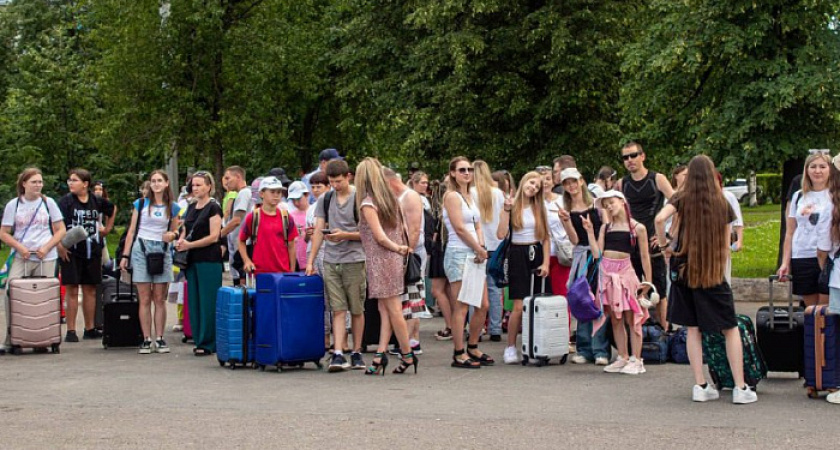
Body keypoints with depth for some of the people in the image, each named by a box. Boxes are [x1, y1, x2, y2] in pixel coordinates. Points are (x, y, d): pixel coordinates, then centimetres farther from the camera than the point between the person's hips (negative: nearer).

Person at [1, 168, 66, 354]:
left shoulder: (48, 203, 7)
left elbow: (61, 230, 8)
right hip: (21, 259, -1)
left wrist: (46, 247, -6)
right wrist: (19, 247, -11)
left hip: (46, 258, 1)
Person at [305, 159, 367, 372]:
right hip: (330, 261, 3)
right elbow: (318, 231, 9)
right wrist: (310, 261, 4)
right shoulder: (325, 200, 11)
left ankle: (356, 353, 13)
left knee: (356, 310, 4)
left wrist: (345, 235, -16)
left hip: (354, 260, -3)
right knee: (338, 310, -2)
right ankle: (338, 354, -6)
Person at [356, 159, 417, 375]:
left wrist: (397, 248, -2)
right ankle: (381, 353, 3)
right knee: (384, 308, 7)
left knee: (393, 309, 0)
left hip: (380, 260, -7)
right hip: (394, 259, 7)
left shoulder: (367, 203, -12)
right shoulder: (392, 199, 11)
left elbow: (380, 237, -15)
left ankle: (408, 355, 5)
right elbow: (403, 228, 9)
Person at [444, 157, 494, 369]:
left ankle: (472, 348, 21)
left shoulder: (470, 197, 18)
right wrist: (479, 249, -7)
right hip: (458, 254, -8)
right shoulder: (452, 196, -7)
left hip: (475, 255, 8)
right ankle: (459, 354, 0)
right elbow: (459, 228, -12)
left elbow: (478, 226, 16)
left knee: (483, 306, 8)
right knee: (461, 308, -6)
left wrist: (481, 248, -3)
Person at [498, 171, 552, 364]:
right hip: (518, 255, -3)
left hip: (537, 254, 3)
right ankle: (511, 347, 1)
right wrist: (506, 210, -11)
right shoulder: (512, 206, 1)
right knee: (519, 306, -10)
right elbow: (501, 234, -10)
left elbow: (546, 237, 8)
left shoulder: (539, 208, 10)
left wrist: (546, 262, -2)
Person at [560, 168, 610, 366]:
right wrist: (566, 221, -12)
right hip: (581, 257, 2)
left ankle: (601, 350, -4)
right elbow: (574, 239, 0)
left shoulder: (596, 203, 4)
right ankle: (584, 349, 10)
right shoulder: (567, 210, 9)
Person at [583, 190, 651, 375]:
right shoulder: (605, 227, 10)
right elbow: (597, 253, 2)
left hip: (625, 272, -4)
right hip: (607, 273, 4)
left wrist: (648, 280, -1)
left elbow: (644, 256, 1)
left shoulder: (637, 228, 0)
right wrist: (590, 231, 0)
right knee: (615, 319, 8)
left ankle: (636, 360, 3)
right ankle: (623, 358, 17)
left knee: (631, 318, -3)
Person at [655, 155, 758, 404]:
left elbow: (660, 218, -21)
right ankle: (740, 388, 2)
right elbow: (726, 246, 3)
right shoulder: (722, 204, 0)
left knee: (693, 329, 9)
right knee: (731, 329, 7)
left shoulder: (683, 199, -3)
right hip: (714, 273, 0)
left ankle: (700, 386, 6)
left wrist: (663, 241, -4)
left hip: (684, 269, 1)